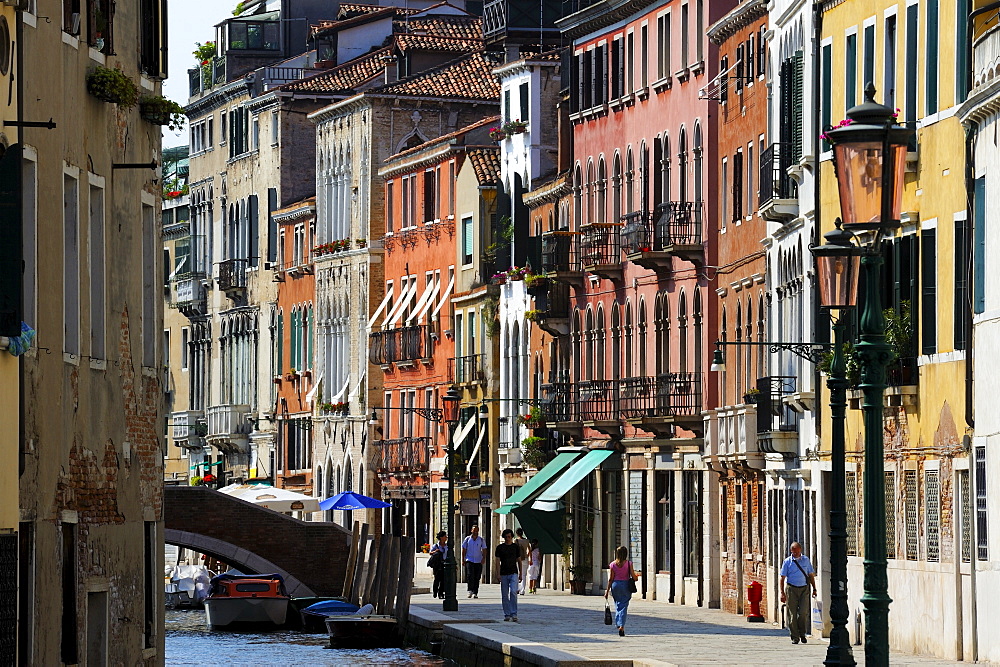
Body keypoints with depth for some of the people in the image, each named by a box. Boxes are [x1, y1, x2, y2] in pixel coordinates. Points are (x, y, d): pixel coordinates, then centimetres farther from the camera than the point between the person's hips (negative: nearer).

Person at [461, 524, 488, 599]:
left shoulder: (481, 540, 7)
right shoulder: (467, 539, 6)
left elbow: (484, 550, 7)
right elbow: (464, 550, 8)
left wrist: (483, 559, -8)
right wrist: (463, 559, 1)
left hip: (478, 561, 1)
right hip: (469, 560, -1)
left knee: (477, 577, 2)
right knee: (470, 575, -17)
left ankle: (475, 593, 8)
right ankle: (470, 590, -13)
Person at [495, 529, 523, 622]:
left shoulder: (516, 547, 8)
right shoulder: (500, 547, 5)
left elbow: (519, 560, 14)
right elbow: (498, 561, 2)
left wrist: (521, 574, 12)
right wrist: (498, 574, -8)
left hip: (513, 573, -1)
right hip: (504, 574, 1)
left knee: (513, 592, -16)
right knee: (504, 595, 3)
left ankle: (514, 614, -15)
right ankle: (507, 615, 11)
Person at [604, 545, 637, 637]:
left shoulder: (613, 564, -2)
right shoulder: (628, 563, -7)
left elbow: (611, 579, -1)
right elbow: (633, 577, -8)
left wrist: (607, 590, 5)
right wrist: (636, 578, 16)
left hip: (615, 585, 2)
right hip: (625, 585, -2)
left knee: (617, 605, 15)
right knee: (624, 606, 0)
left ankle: (619, 625, 15)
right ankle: (621, 626, -12)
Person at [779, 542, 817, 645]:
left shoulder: (806, 560, 10)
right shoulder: (787, 562, 3)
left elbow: (811, 575, 16)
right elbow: (782, 578, 2)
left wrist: (814, 589, 11)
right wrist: (782, 593, -7)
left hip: (804, 589, 1)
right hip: (791, 589, -1)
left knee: (804, 612, -10)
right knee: (792, 614, -1)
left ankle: (802, 634, 8)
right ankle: (795, 637, 6)